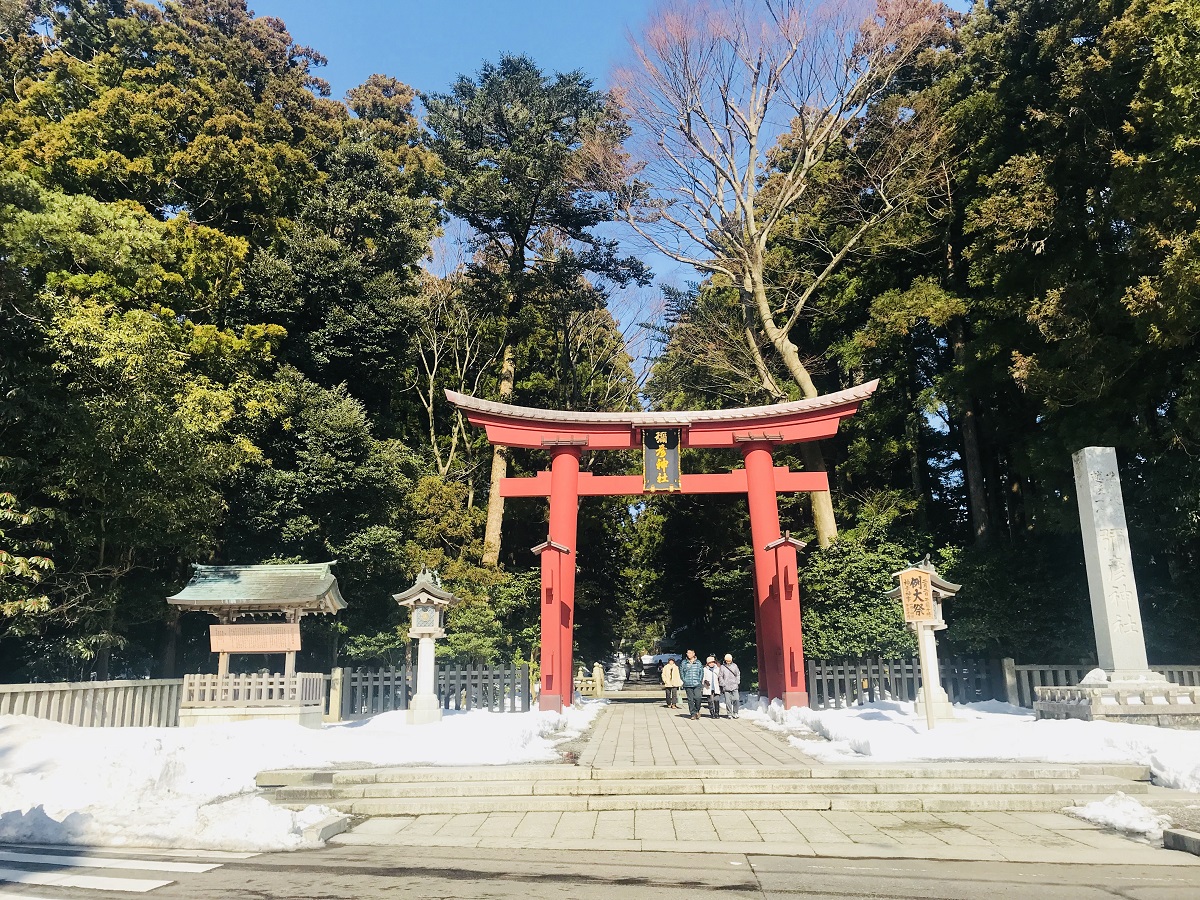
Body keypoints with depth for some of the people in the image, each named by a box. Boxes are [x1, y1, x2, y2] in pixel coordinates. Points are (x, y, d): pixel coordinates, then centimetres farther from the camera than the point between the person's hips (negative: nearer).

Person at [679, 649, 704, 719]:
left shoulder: (698, 662, 7)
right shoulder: (683, 663, 6)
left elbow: (702, 672, 13)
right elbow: (681, 672, 12)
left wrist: (700, 680, 4)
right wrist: (684, 680, 3)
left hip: (697, 684, 0)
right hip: (688, 684, 0)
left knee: (697, 698, -12)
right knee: (690, 699, 0)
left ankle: (697, 711, 11)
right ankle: (693, 714, 7)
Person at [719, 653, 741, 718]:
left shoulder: (734, 666, 9)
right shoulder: (722, 667, 3)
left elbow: (738, 674, 15)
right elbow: (721, 677, 5)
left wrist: (737, 682, 6)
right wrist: (723, 684, -2)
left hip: (734, 686, 1)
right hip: (726, 687, -1)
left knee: (736, 700, -7)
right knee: (728, 701, -3)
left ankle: (735, 713, 6)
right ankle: (729, 714, 6)